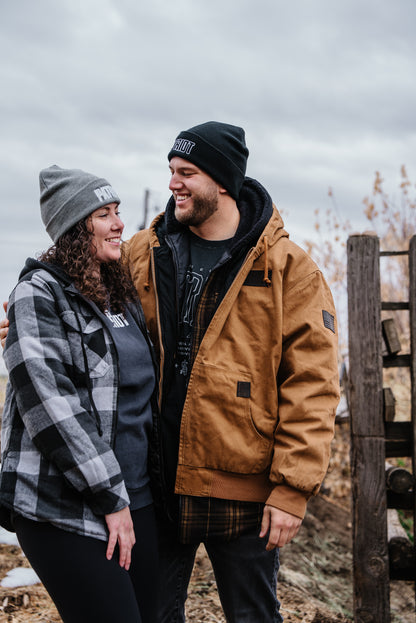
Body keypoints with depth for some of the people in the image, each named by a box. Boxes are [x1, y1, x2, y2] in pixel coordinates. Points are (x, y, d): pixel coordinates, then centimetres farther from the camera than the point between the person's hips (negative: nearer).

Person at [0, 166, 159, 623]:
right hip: (66, 509, -7)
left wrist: (130, 494, 17)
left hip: (136, 497, 7)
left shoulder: (120, 293, 14)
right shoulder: (39, 294, -8)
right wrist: (110, 499, -15)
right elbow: (50, 405, -16)